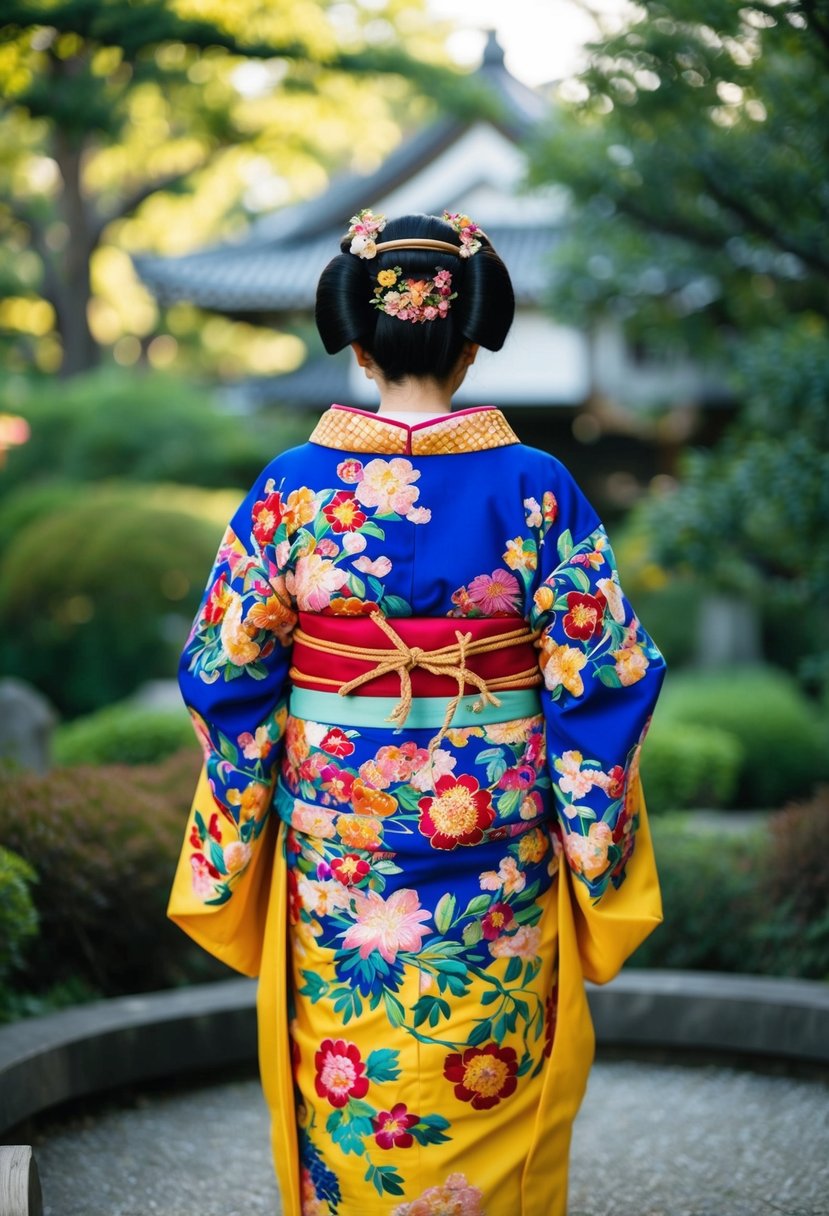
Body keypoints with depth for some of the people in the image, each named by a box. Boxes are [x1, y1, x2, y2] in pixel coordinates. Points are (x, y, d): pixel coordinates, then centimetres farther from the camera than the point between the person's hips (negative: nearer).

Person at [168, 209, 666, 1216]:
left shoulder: (293, 488, -8)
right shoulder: (535, 489, -9)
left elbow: (227, 678, -3)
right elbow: (596, 683, -7)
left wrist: (232, 851, 7)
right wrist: (597, 862, 4)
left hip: (336, 868, 1)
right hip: (496, 866, 0)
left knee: (347, 1121, 15)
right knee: (495, 1112, 16)